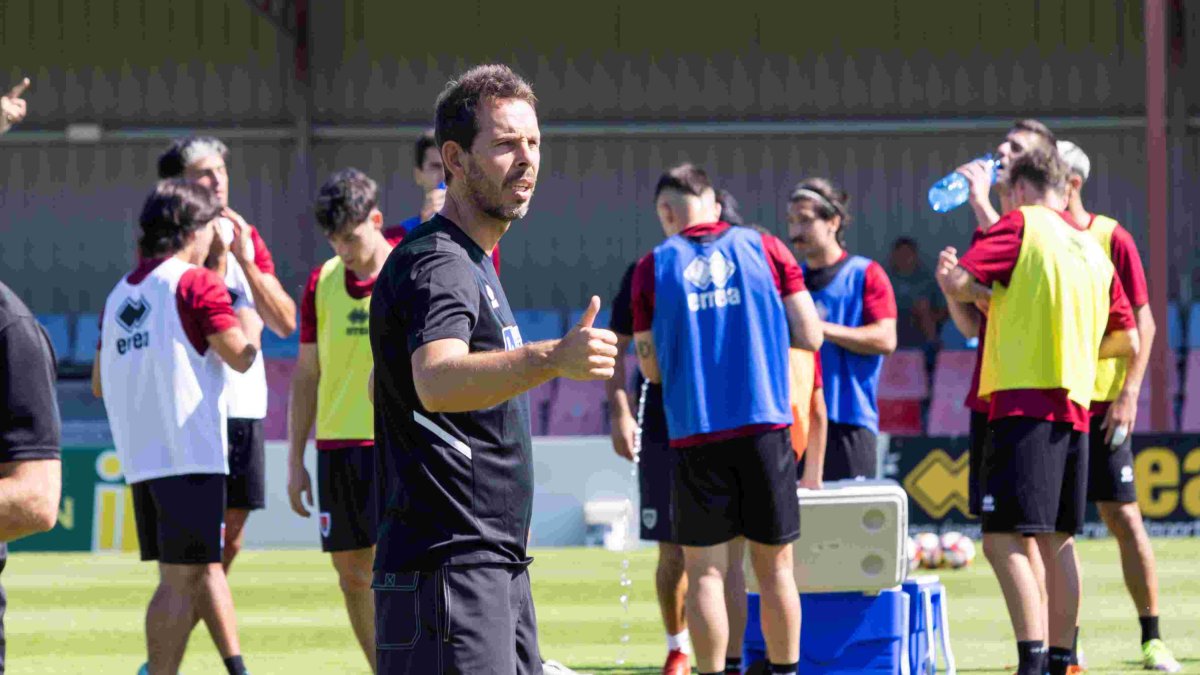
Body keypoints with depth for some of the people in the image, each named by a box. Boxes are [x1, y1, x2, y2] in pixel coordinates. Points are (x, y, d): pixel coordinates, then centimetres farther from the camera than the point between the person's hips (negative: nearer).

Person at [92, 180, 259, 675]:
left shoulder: (119, 293, 14)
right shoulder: (196, 283, -7)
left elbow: (99, 383, 21)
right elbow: (240, 356, -13)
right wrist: (250, 322, 8)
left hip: (138, 457, 7)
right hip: (188, 451, -7)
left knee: (205, 566, 16)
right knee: (181, 578, -6)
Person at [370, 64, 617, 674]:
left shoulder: (472, 261, 19)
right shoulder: (436, 263, -14)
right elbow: (435, 383, -35)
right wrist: (553, 359, -48)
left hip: (497, 568, 10)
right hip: (446, 571, -10)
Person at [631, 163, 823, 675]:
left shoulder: (654, 267, 3)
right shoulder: (764, 249, 4)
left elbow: (651, 368, 7)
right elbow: (809, 336, 3)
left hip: (695, 435, -1)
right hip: (764, 423, 1)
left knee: (704, 570, 3)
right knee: (774, 567, 9)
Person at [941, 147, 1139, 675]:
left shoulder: (1021, 225, -1)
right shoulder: (1093, 250, 18)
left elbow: (958, 282, -12)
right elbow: (1127, 340, 21)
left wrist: (977, 289, 11)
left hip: (1023, 403, -7)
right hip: (1074, 407, 7)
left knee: (1003, 538, -13)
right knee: (1057, 540, 16)